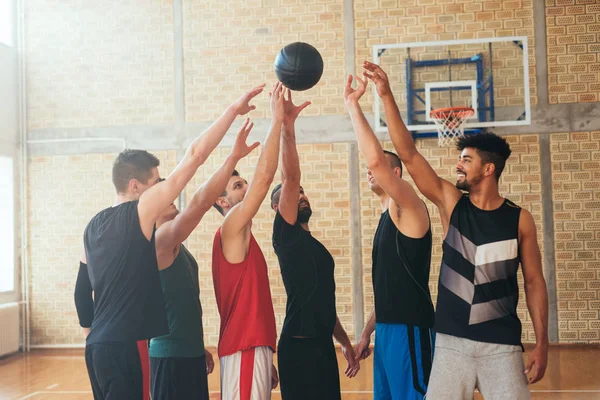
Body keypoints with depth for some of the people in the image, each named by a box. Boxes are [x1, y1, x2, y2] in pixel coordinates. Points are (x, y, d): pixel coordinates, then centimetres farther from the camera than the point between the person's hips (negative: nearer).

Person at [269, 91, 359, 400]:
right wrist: (287, 124, -26)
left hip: (323, 343, 8)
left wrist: (345, 342, 21)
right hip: (299, 344, -8)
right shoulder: (286, 234, -5)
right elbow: (289, 178, -19)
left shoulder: (314, 246, 19)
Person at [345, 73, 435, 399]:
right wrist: (368, 331, 21)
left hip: (409, 329, -9)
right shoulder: (387, 218, 18)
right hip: (388, 328, 9)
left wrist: (352, 105, -21)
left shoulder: (408, 208, -9)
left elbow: (376, 158, -27)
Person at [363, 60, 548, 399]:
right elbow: (408, 154, -6)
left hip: (501, 344, -1)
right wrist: (387, 96, -11)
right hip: (451, 341, 2)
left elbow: (534, 282, 2)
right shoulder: (451, 203, 1)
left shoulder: (520, 219, -2)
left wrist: (542, 343, -2)